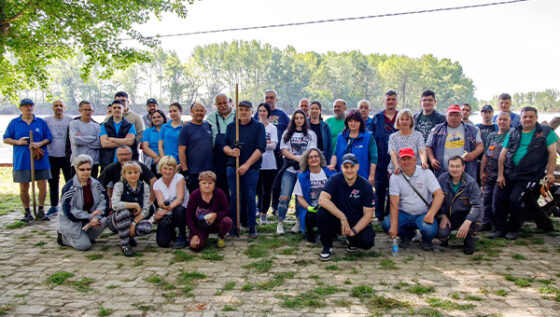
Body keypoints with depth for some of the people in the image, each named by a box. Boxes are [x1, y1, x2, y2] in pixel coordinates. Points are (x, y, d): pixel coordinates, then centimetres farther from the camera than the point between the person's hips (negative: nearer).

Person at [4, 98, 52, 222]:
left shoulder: (41, 122, 9)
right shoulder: (14, 123, 8)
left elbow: (48, 138, 8)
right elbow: (6, 139, 10)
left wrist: (40, 143, -11)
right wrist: (18, 142, -9)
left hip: (40, 160, 0)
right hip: (22, 160, 0)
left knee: (43, 187, -1)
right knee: (24, 189, 2)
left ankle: (41, 210, 15)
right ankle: (27, 212, 16)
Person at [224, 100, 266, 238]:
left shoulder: (258, 127, 2)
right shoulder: (231, 126, 13)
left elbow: (261, 148, -7)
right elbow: (225, 145, 12)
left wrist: (247, 165, -14)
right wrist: (231, 152, -13)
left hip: (251, 168, -3)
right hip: (232, 167, 3)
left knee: (250, 197, -1)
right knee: (234, 197, 3)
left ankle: (252, 227, 11)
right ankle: (234, 226, 11)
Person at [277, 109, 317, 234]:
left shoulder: (311, 134, 12)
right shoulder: (287, 133, 14)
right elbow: (284, 151, 3)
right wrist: (297, 159, -12)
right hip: (289, 169, 0)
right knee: (284, 197, -8)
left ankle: (299, 223, 13)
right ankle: (280, 223, 2)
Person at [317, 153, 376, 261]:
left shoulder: (366, 186, -8)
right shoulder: (335, 180, -9)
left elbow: (368, 214, -10)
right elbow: (322, 200, -25)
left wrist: (354, 231, -25)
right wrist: (342, 217, -32)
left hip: (357, 223, 0)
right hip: (336, 220, 0)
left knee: (367, 242, -27)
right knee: (322, 214, -31)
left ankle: (352, 241, 12)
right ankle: (327, 246, -6)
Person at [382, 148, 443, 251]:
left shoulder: (426, 173, -5)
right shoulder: (395, 177, -4)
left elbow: (439, 194, -13)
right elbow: (394, 203, -11)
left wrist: (431, 214, -27)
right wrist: (394, 226, -24)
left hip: (423, 214, -2)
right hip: (404, 214, 2)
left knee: (429, 229, -33)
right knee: (387, 225, -25)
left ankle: (426, 240, 8)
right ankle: (407, 234, 10)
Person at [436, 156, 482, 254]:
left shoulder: (471, 183, -15)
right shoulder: (442, 179, -6)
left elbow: (476, 205, -22)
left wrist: (467, 222, -38)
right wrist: (442, 216, -12)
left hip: (465, 216, 0)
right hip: (446, 216, 1)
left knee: (476, 217, -33)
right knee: (442, 233, -28)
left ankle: (469, 243, -1)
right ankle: (444, 239, 16)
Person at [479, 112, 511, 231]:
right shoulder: (491, 136, 16)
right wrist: (482, 172, 11)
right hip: (489, 173, 6)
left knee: (496, 200, -7)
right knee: (487, 198, 8)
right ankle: (486, 223, 16)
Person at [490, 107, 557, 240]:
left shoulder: (546, 132, 3)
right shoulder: (513, 133, 12)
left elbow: (552, 153, -2)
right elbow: (503, 154, 9)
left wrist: (550, 173, -12)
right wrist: (500, 175, 1)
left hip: (529, 176, -4)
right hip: (509, 174, 4)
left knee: (514, 199, -18)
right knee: (499, 199, -5)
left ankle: (514, 229, 4)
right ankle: (500, 229, 10)